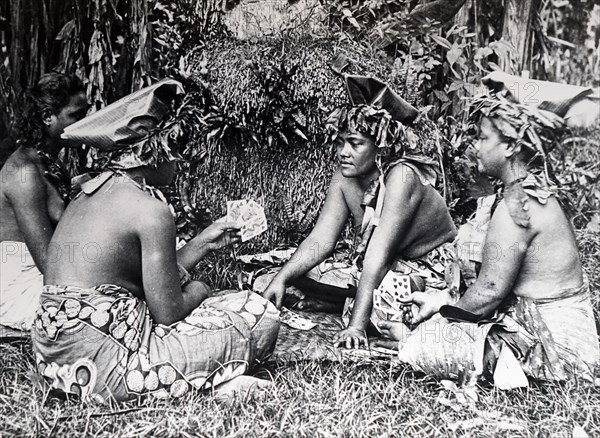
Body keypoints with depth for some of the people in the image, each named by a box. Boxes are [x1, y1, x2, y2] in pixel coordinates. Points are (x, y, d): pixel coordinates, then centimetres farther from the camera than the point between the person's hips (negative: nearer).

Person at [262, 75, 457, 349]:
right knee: (299, 271, -9)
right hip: (377, 266, 6)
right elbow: (321, 239, -12)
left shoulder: (401, 176, -29)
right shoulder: (344, 177, -9)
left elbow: (378, 253, -36)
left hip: (428, 268, -6)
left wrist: (356, 325, -39)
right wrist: (282, 279, -28)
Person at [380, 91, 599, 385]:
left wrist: (441, 309, -4)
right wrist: (443, 302, 9)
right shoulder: (534, 192, 9)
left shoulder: (516, 205, -22)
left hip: (554, 342, -10)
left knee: (423, 347, -14)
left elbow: (489, 291, -20)